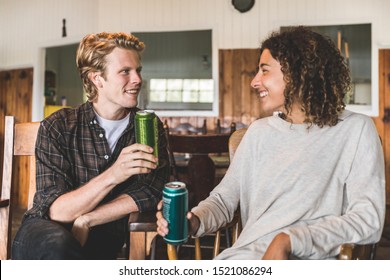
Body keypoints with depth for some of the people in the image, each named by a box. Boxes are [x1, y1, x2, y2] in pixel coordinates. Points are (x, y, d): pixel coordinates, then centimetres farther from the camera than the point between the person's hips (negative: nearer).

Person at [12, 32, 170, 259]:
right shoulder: (57, 127, -8)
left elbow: (151, 193, -8)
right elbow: (56, 211, -15)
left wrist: (85, 220, -17)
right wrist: (112, 175, -31)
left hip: (104, 238, 1)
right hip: (46, 232, 0)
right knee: (58, 245, -35)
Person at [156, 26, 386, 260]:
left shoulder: (355, 129, 2)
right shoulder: (259, 131, 16)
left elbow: (369, 220, -6)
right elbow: (224, 198, 16)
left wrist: (289, 241, -15)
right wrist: (195, 221, -6)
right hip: (244, 256, 3)